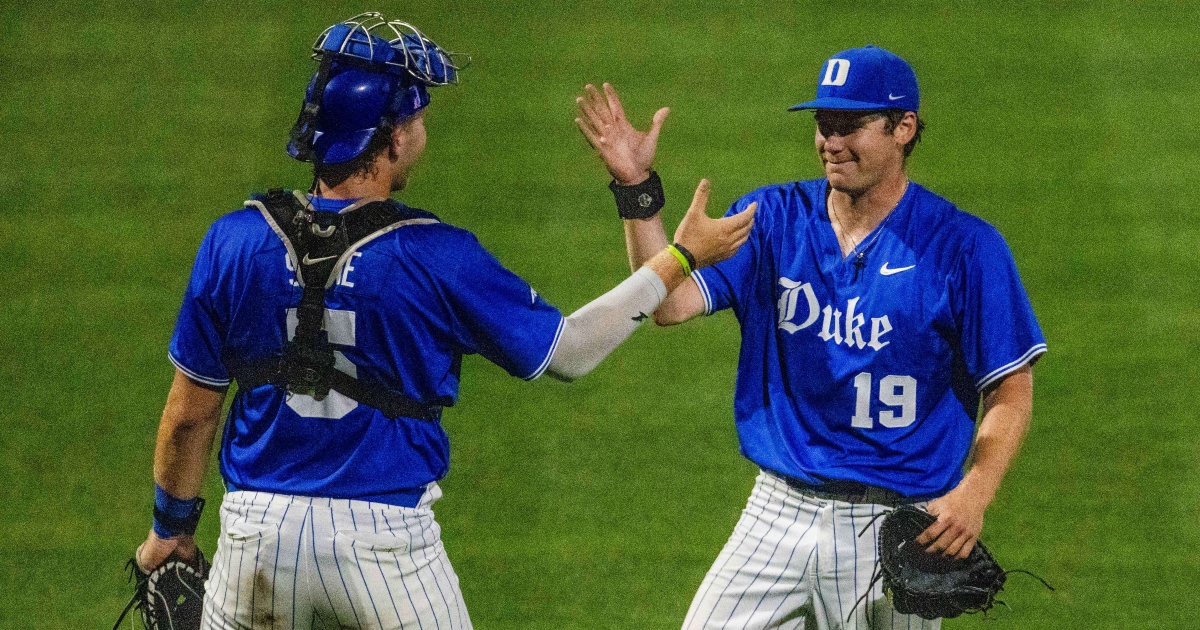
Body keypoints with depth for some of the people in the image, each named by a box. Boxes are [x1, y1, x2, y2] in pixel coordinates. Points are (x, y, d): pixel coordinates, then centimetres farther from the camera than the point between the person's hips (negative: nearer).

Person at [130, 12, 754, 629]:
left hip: (258, 532, 2)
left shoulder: (232, 242, -4)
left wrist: (171, 525, 21)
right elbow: (566, 352, 2)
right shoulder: (438, 256, -10)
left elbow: (188, 415, 4)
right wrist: (681, 258, 11)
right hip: (388, 538, -2)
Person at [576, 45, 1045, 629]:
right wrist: (634, 186, -17)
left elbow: (1011, 390, -4)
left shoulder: (965, 246, -6)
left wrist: (975, 492, -20)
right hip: (780, 510, 3)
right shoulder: (774, 218, 5)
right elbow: (670, 302, -6)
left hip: (896, 530, -3)